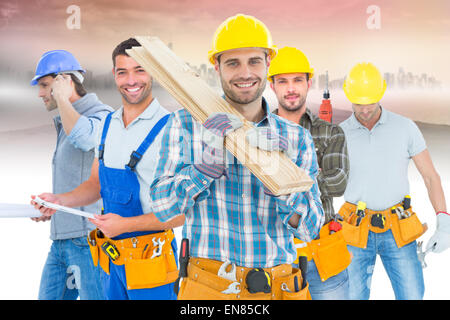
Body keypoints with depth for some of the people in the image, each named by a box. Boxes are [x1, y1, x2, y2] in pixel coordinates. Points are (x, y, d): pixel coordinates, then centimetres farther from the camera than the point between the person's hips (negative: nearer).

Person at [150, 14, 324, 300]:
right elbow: (162, 207, -7)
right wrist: (206, 165, -22)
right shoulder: (187, 123, -1)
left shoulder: (296, 138, 2)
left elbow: (310, 229, -2)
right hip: (207, 287, -2)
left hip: (278, 288, 2)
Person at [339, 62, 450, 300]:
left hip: (397, 231, 0)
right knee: (354, 296, 3)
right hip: (356, 233, 0)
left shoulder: (405, 128, -3)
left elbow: (430, 176, 1)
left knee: (412, 295, 1)